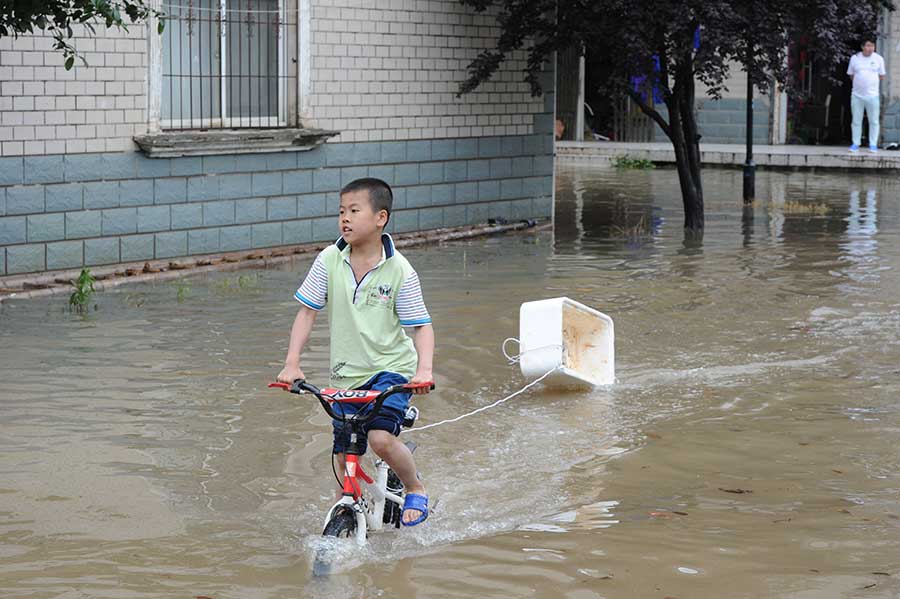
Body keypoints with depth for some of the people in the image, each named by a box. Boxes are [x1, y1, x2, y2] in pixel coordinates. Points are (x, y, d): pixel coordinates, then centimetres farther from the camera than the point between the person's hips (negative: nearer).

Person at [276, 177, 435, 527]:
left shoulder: (399, 271, -12)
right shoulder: (329, 261, -5)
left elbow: (421, 326, -10)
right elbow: (307, 312, -2)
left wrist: (424, 370, -27)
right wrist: (292, 363, -12)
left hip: (391, 369, -4)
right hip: (346, 375, 4)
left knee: (380, 438, -24)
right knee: (343, 455, 5)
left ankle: (415, 489, 3)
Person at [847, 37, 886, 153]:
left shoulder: (878, 59, 1)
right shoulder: (855, 58, 5)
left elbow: (881, 76, 7)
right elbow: (851, 75, 12)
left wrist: (871, 81, 1)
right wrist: (860, 81, 1)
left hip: (872, 95, -1)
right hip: (857, 94, 1)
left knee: (874, 121, 0)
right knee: (856, 121, 6)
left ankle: (873, 145, 6)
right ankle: (855, 144, 13)